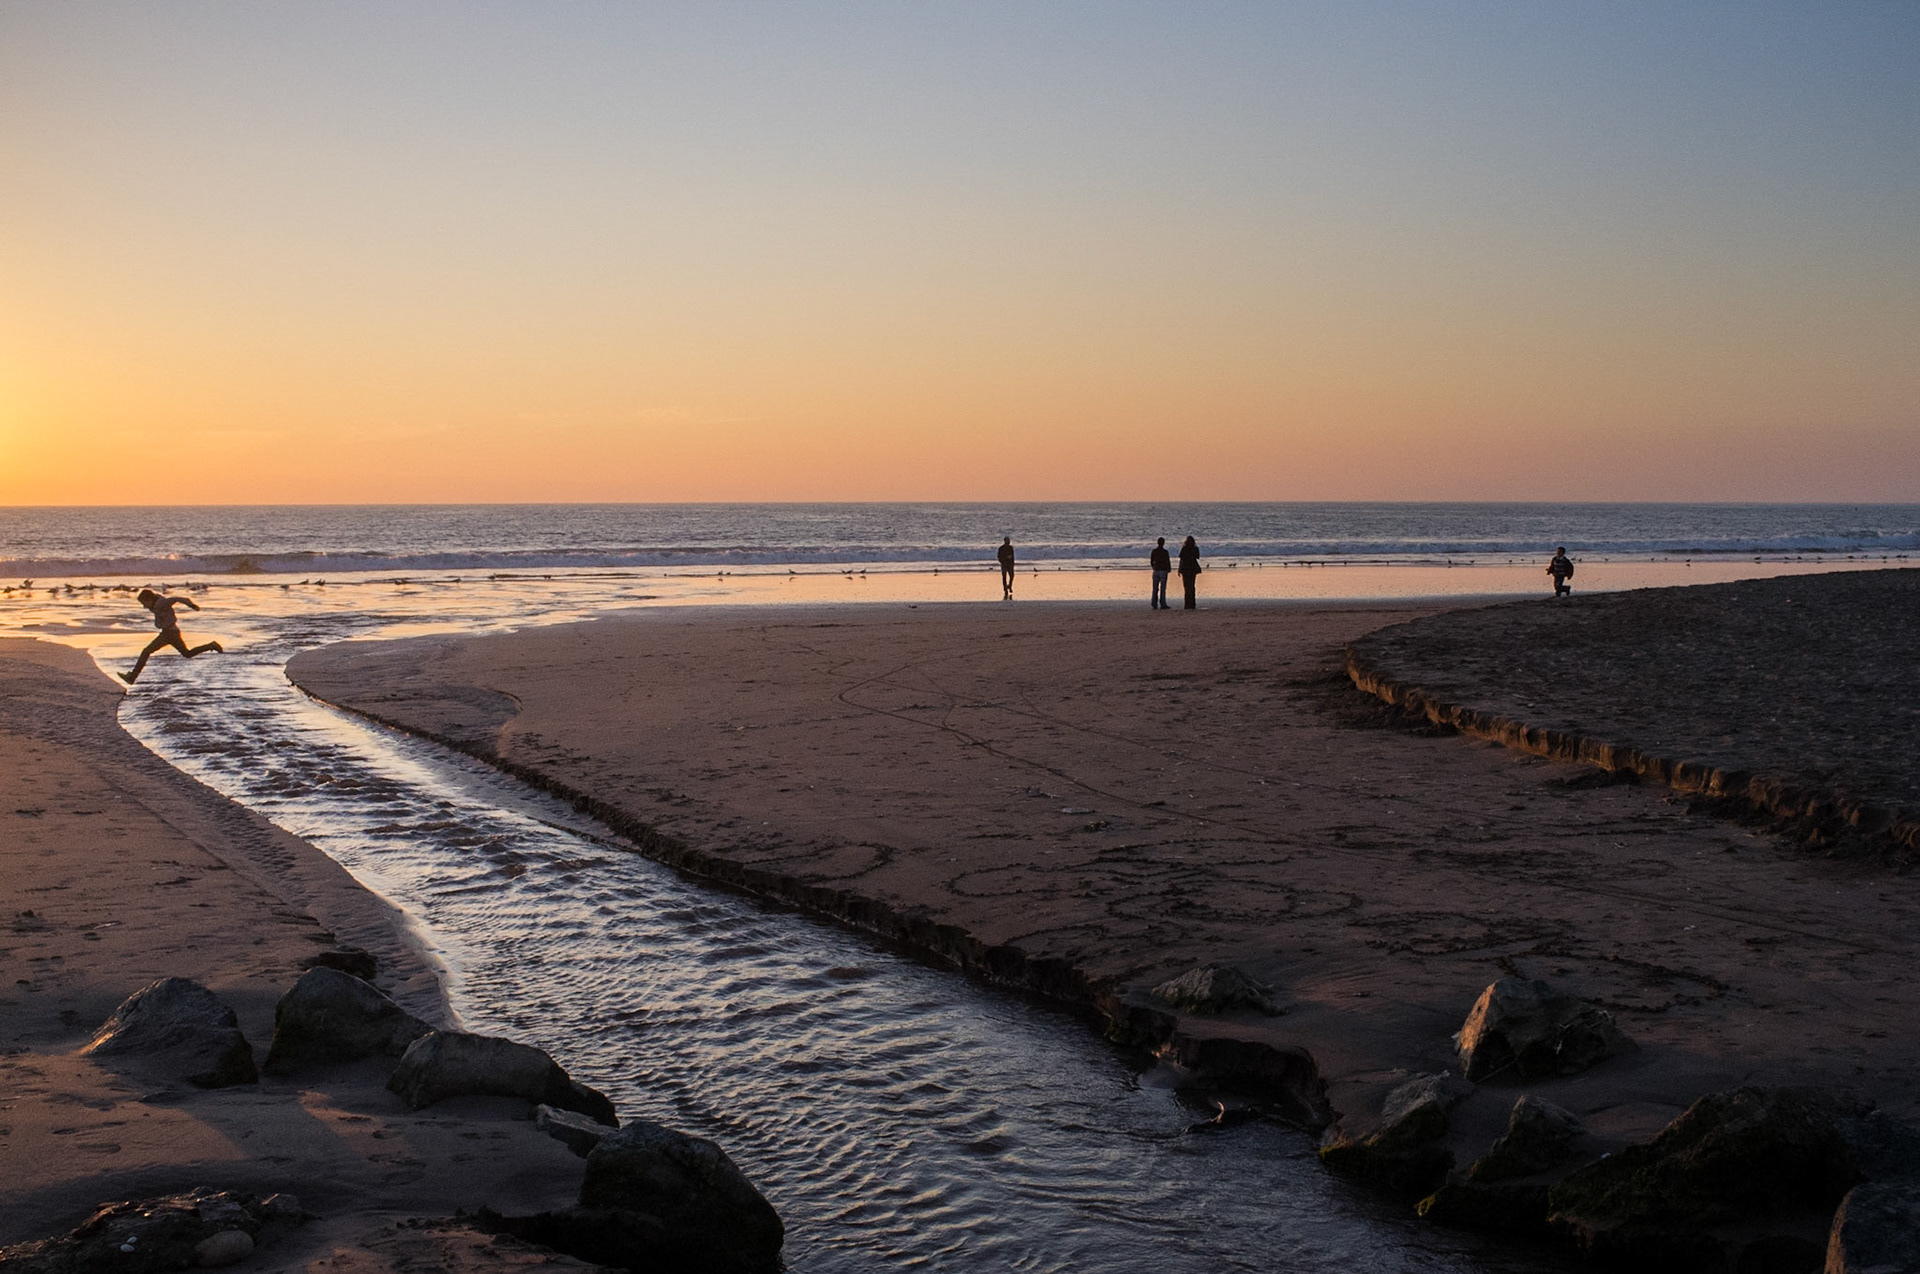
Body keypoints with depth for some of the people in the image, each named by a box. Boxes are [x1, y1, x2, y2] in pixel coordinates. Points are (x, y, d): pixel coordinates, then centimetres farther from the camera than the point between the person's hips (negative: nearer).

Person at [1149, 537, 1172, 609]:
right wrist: (1169, 569, 10)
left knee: (1155, 588, 7)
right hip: (1163, 571, -4)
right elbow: (1168, 562, -9)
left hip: (1156, 571, 4)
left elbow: (1151, 562, 9)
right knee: (1162, 588, -2)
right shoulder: (1165, 552, -10)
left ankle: (1154, 605, 7)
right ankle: (1163, 605, -3)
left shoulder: (1154, 551, 3)